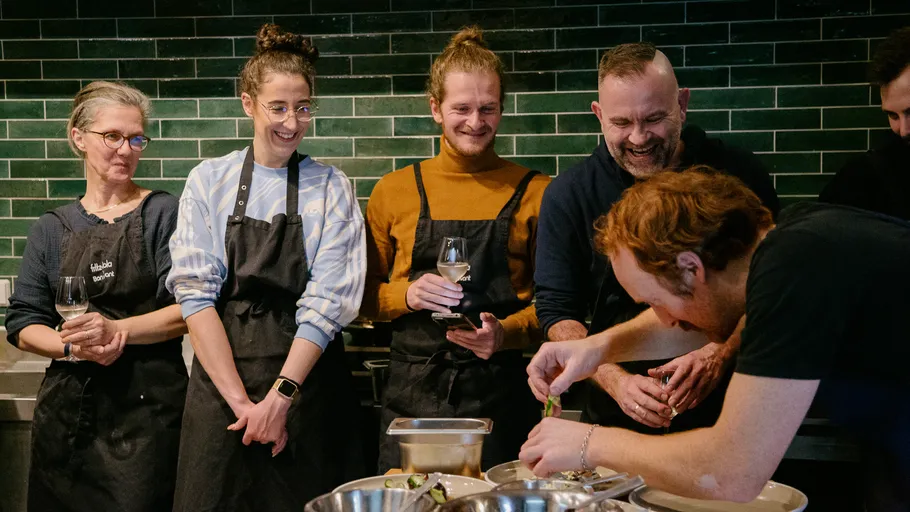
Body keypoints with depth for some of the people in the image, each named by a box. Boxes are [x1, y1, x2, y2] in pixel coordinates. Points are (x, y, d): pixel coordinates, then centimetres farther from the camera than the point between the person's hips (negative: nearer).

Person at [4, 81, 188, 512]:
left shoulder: (164, 214, 0)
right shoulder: (51, 230, 10)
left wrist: (116, 330, -19)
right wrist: (73, 347, -12)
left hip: (148, 408, -3)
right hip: (68, 408, 3)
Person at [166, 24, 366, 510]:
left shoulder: (331, 188, 2)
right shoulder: (209, 181, 3)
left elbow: (327, 301, -6)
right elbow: (195, 292, -4)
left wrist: (281, 395, -14)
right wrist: (239, 398, -12)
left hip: (306, 378, 0)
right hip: (220, 374, 1)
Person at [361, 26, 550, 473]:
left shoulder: (534, 192, 2)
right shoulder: (393, 191, 6)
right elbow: (366, 297, 12)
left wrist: (507, 331, -13)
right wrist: (408, 295, -8)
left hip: (501, 394, -1)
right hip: (412, 394, 1)